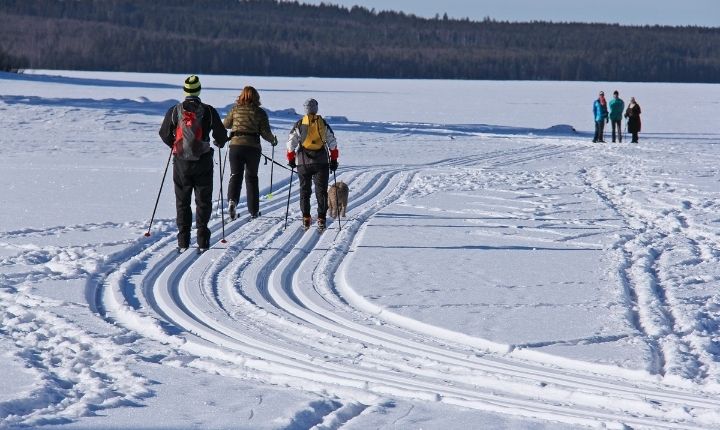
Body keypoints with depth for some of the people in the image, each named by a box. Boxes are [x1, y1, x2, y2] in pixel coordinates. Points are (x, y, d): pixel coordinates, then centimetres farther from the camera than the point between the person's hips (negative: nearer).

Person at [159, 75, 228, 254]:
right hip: (203, 162, -1)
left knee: (182, 200, 10)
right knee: (203, 200, 7)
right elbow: (221, 135, 3)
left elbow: (164, 134, 6)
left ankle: (183, 241, 4)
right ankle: (202, 240, -1)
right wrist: (220, 143, 27)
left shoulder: (174, 111, -1)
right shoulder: (209, 111, -4)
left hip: (181, 161, 1)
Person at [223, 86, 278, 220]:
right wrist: (273, 140, 18)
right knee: (251, 177, 13)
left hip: (236, 145, 0)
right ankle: (254, 210, 15)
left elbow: (225, 124, 14)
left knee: (235, 175, 3)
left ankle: (232, 200, -24)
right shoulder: (260, 112, 0)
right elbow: (265, 132, -3)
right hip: (253, 147, 0)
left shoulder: (236, 109, 3)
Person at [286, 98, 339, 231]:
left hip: (303, 162, 0)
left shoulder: (299, 124, 0)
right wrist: (334, 159, 10)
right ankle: (321, 219, -6)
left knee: (305, 190, 10)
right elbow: (332, 142, 3)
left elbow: (291, 142, 0)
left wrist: (291, 159, 10)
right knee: (321, 191, 3)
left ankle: (306, 218, 6)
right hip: (321, 161, 0)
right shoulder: (323, 123, 3)